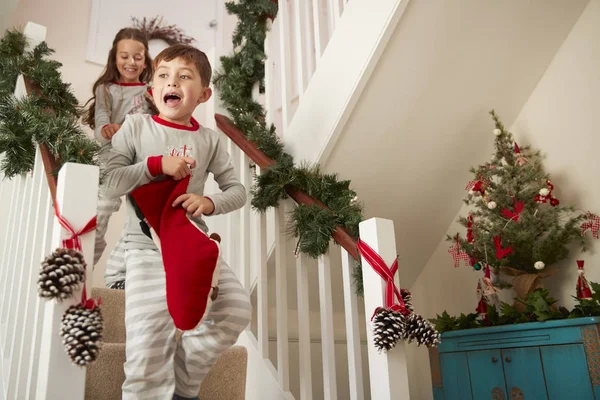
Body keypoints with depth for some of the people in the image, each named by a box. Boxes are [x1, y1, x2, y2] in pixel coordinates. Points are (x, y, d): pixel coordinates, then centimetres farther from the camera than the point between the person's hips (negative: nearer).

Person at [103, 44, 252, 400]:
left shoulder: (209, 139, 5)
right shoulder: (136, 126, -1)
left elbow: (238, 190, 5)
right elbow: (108, 182, -7)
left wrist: (209, 203, -15)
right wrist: (157, 164, -17)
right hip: (147, 247, -3)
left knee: (237, 309, -3)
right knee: (150, 346, -13)